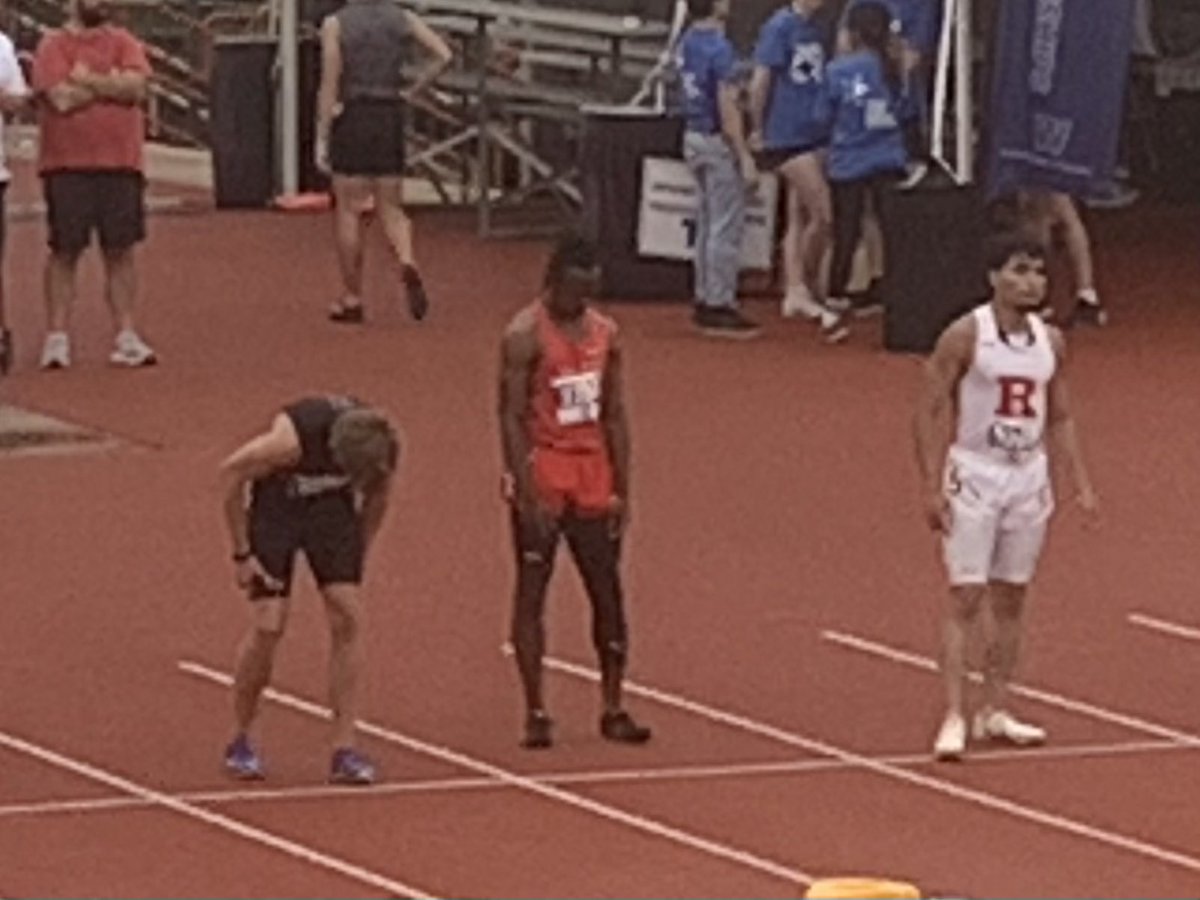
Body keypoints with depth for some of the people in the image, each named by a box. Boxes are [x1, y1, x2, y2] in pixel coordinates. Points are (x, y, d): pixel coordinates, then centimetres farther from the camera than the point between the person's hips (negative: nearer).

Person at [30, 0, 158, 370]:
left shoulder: (124, 43, 8)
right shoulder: (53, 46, -1)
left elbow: (135, 87, -8)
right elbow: (62, 98, -15)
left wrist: (86, 80, -10)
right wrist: (111, 83, -6)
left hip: (121, 163, 3)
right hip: (67, 167, -3)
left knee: (121, 250, 5)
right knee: (65, 251, 0)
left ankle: (126, 336, 9)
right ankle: (56, 337, 4)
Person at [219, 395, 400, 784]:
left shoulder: (382, 447, -22)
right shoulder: (291, 440, -36)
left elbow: (377, 497, 1)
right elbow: (231, 472, -19)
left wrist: (359, 554, 4)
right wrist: (241, 554, -14)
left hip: (332, 505, 4)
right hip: (276, 504, -4)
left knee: (348, 618, -10)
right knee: (267, 626, -11)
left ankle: (344, 750, -6)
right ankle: (240, 743, 7)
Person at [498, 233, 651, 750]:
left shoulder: (605, 333, 8)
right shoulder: (525, 335, -11)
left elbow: (615, 415, 12)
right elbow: (511, 417, -13)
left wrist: (621, 490, 7)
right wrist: (527, 494, -19)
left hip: (592, 474, 6)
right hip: (541, 471, -6)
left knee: (608, 592, 5)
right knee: (532, 593, 0)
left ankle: (613, 709, 13)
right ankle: (535, 712, 3)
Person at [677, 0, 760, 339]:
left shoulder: (688, 42, 6)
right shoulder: (719, 48, -20)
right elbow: (727, 108, -22)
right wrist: (745, 158, -19)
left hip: (694, 137, 9)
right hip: (718, 142, -9)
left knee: (707, 223, 16)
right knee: (726, 228, -3)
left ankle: (705, 301, 20)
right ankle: (719, 306, -2)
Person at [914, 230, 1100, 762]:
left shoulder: (1050, 341, 6)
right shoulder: (965, 336, -10)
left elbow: (1060, 418, 14)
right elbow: (931, 411, -9)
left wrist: (1082, 483, 7)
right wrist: (932, 487, -15)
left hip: (1029, 475, 5)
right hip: (974, 474, -5)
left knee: (1011, 598, 8)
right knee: (967, 597, -9)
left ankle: (994, 713, 16)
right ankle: (954, 718, -10)